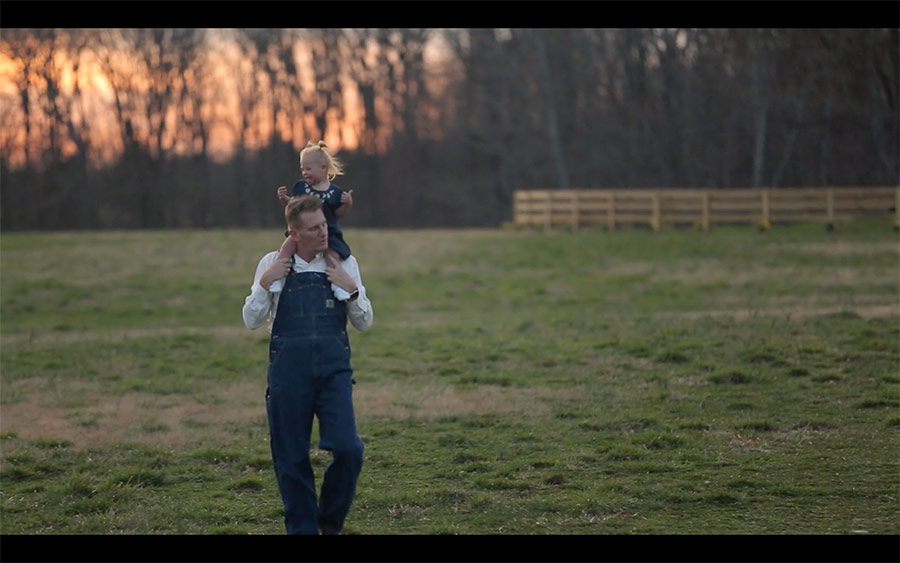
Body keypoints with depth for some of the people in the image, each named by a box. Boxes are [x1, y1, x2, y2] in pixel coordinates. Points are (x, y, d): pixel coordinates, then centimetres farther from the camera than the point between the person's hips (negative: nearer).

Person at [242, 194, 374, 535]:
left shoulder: (344, 265, 7)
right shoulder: (273, 264, 6)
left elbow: (364, 323, 10)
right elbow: (252, 321, 7)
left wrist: (351, 289, -5)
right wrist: (266, 282, -6)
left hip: (333, 366, 0)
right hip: (288, 367, 0)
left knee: (347, 448, -13)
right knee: (291, 456, 4)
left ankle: (330, 522, 11)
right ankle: (301, 528, 20)